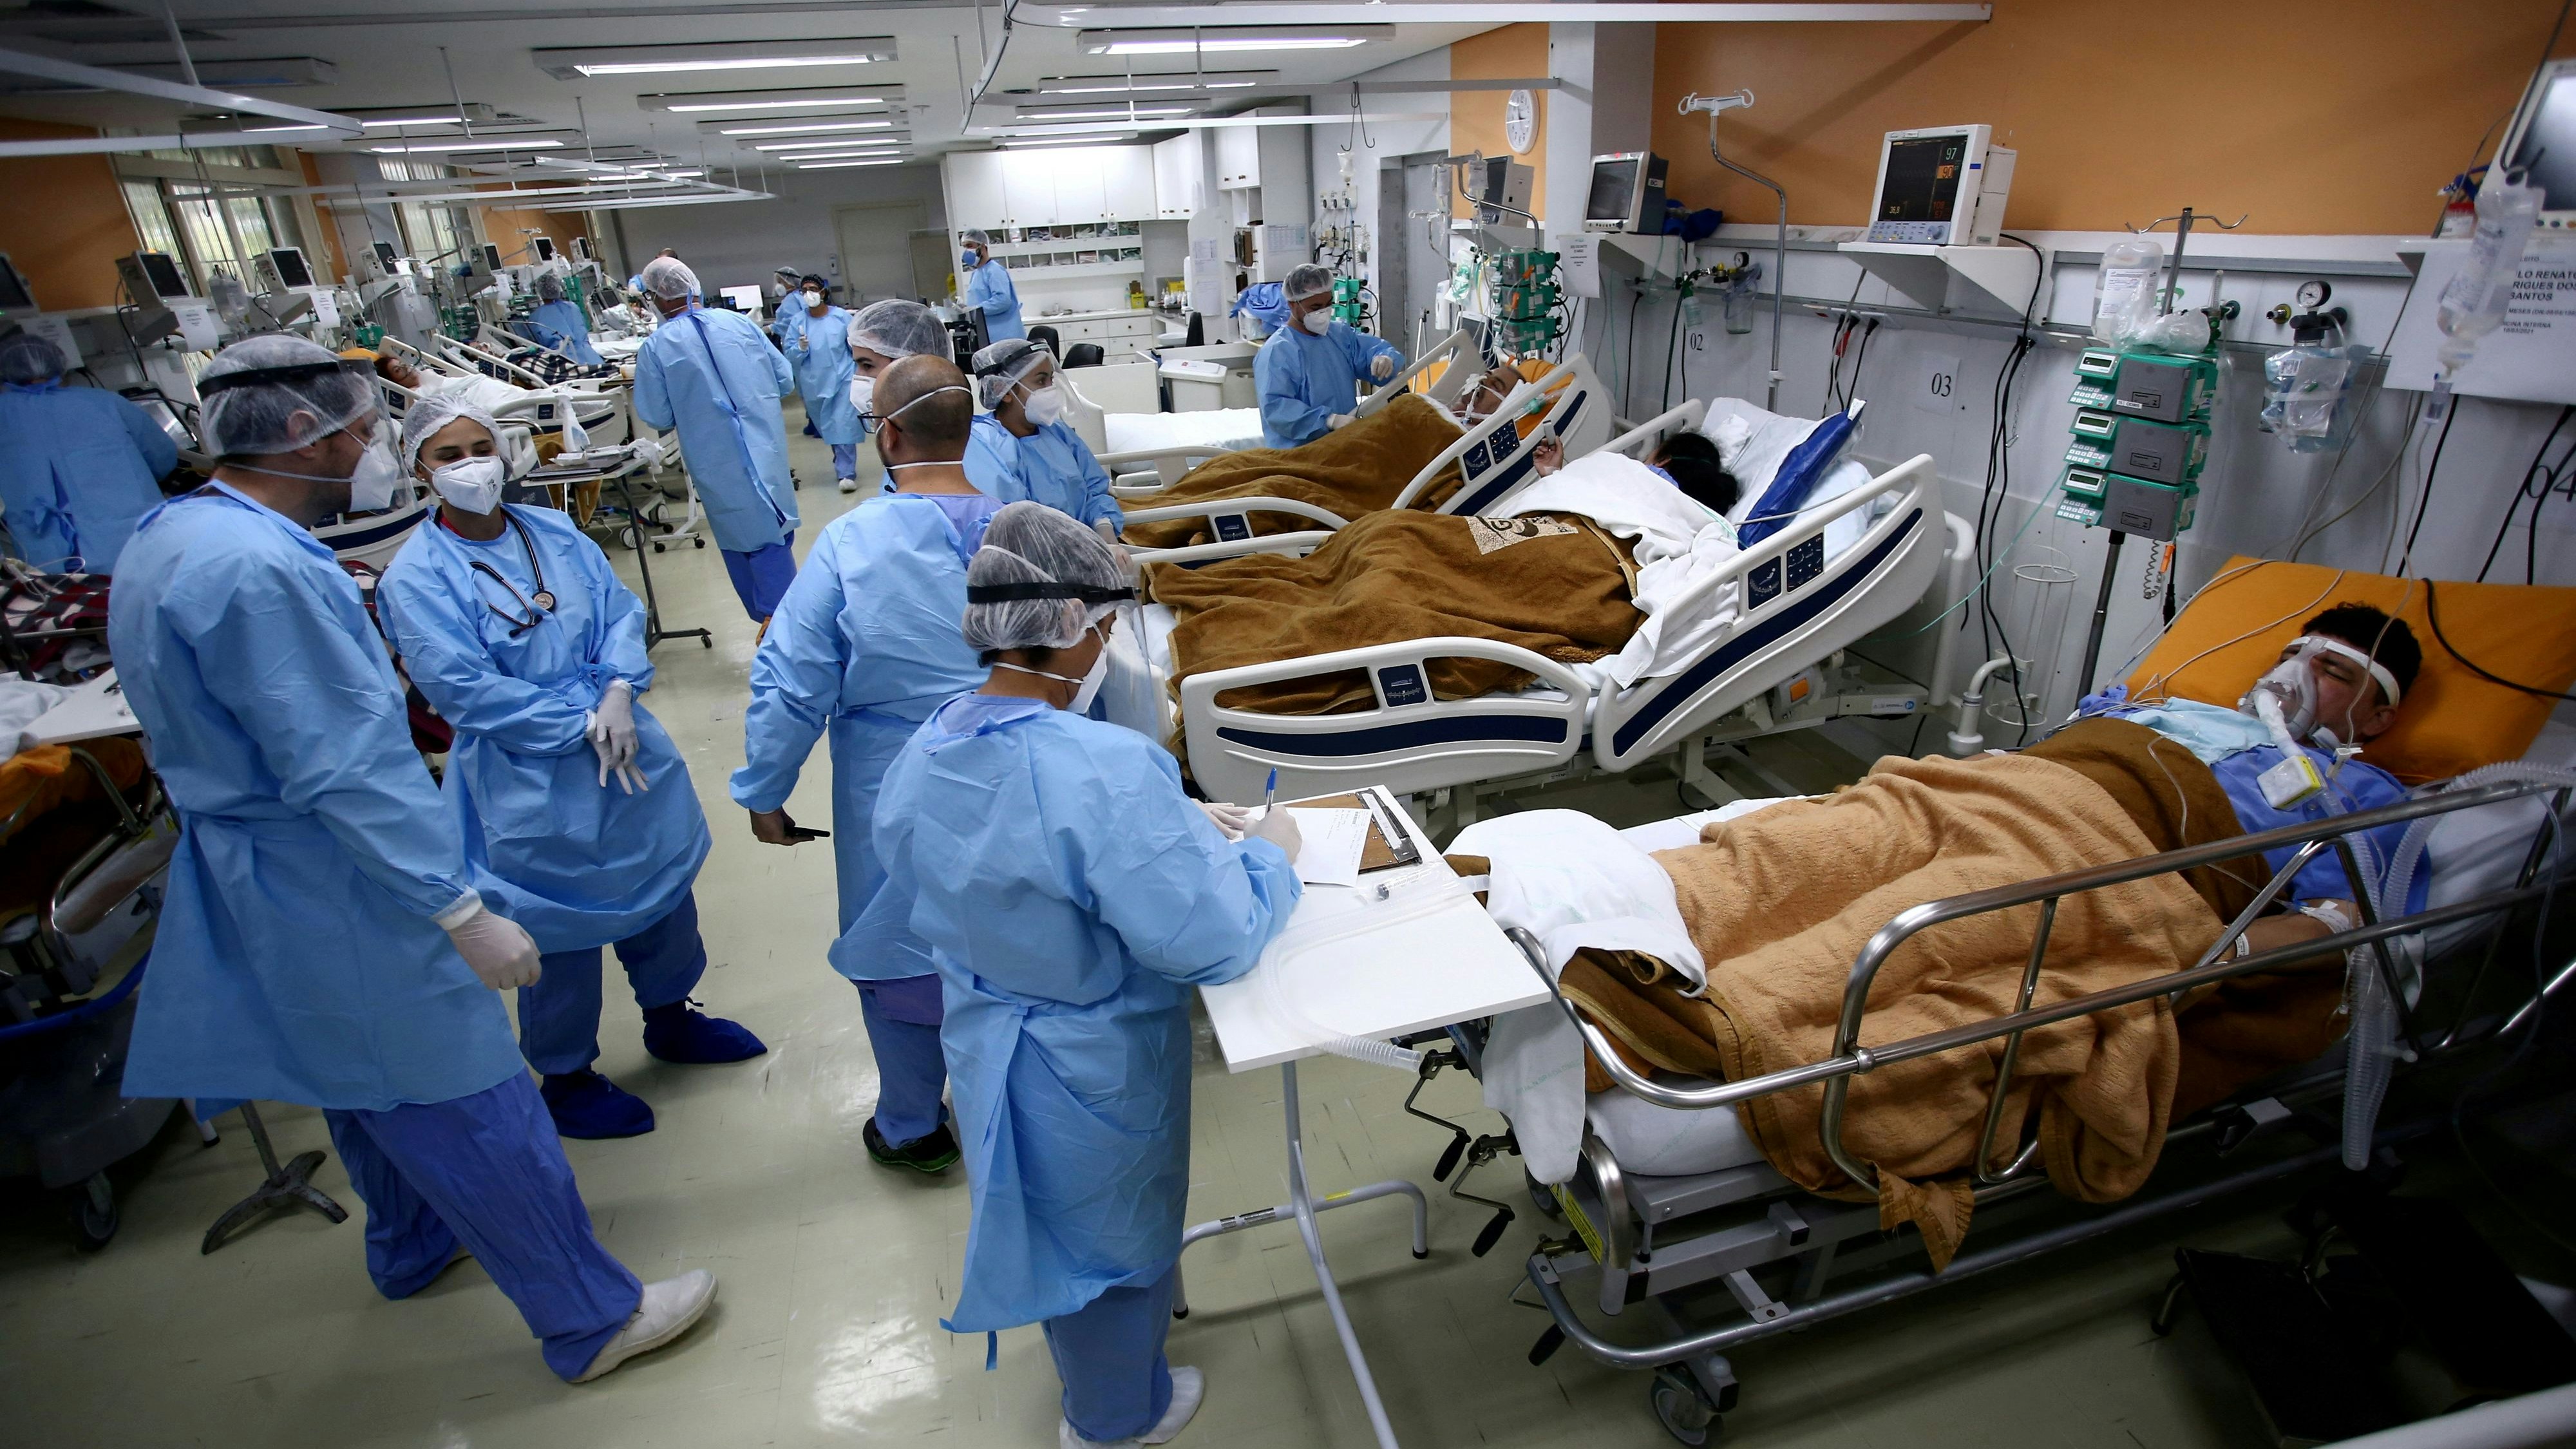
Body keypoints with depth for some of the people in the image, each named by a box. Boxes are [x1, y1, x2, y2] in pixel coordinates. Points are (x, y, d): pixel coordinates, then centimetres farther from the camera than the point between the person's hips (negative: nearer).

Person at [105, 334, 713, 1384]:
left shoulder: (167, 539, 6)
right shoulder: (258, 565, -27)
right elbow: (344, 774, -29)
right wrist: (465, 918, -25)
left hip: (250, 884, 10)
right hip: (338, 900, -10)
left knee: (367, 1084, 28)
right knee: (469, 1110, 1)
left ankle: (412, 1246, 51)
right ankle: (591, 1320, 15)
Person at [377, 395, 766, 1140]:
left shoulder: (554, 532, 2)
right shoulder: (415, 578, -13)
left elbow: (620, 610, -1)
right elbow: (464, 688, -19)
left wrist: (619, 693, -18)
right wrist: (580, 724, -20)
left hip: (628, 749, 6)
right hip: (530, 782, -6)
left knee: (665, 884, 21)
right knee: (563, 934, 9)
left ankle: (671, 1017, 47)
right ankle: (566, 1078, 34)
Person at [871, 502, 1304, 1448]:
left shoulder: (922, 757, -11)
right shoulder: (1109, 771, -37)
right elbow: (1215, 942, -32)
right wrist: (1269, 855, -12)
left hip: (984, 1049, 7)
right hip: (1098, 1075, -7)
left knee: (1056, 1226, 33)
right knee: (1114, 1234, 23)